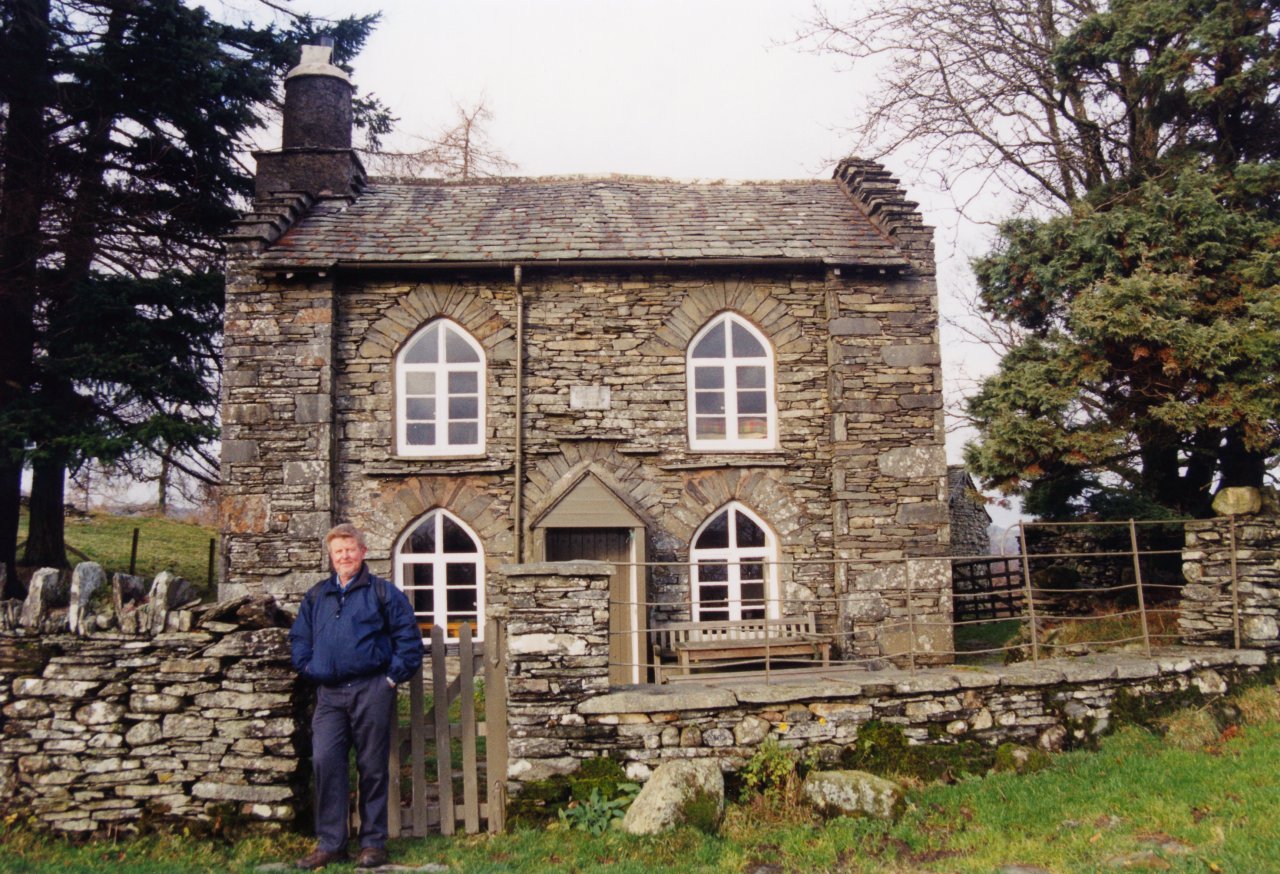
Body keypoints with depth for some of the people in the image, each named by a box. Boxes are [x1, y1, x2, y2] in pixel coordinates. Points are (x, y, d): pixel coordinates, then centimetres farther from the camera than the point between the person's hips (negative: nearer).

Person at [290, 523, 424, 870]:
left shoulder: (383, 592, 4)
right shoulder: (316, 596, 15)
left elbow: (409, 637, 1)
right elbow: (299, 637, 21)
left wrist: (394, 675, -5)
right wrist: (308, 668, 7)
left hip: (371, 690, -3)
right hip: (329, 693, 3)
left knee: (372, 767, 3)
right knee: (325, 762, -6)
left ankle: (373, 843, 13)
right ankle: (330, 843, 5)